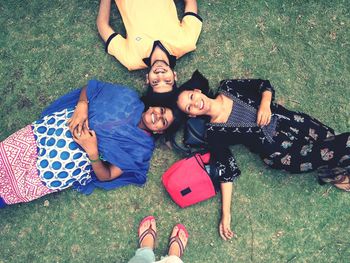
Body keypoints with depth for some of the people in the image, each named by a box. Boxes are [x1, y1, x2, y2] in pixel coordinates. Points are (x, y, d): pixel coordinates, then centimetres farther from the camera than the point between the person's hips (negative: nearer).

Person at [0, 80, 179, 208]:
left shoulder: (142, 147, -11)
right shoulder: (129, 97, -4)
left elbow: (106, 176, -12)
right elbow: (90, 88, 4)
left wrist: (92, 151, -29)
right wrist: (82, 105, -17)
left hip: (65, 169, -2)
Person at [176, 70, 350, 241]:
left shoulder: (228, 88, 1)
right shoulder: (214, 133, -8)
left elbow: (264, 85, 9)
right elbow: (226, 170, -8)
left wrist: (265, 103, -14)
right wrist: (226, 213, -14)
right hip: (280, 152, -4)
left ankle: (333, 171, 22)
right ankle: (332, 176, 11)